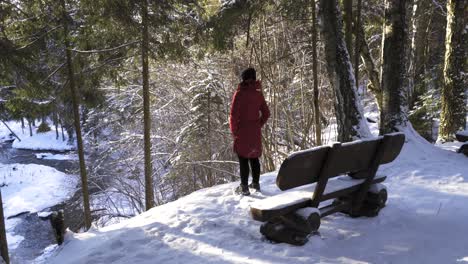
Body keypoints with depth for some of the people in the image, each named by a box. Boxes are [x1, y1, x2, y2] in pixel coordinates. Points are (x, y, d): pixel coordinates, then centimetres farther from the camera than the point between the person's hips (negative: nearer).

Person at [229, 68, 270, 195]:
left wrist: (234, 131, -5)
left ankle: (244, 187, 5)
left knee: (243, 159, 1)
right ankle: (256, 183, 26)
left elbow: (234, 115, -17)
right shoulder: (259, 94, 2)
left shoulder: (239, 93, -14)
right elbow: (266, 113, 7)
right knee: (254, 157, 17)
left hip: (242, 132, -5)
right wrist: (258, 125, 15)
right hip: (256, 132, 5)